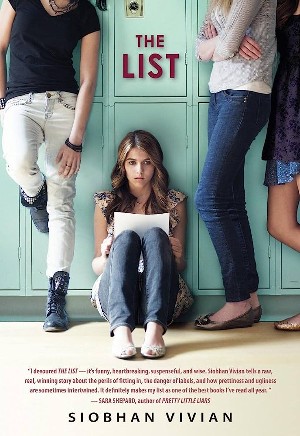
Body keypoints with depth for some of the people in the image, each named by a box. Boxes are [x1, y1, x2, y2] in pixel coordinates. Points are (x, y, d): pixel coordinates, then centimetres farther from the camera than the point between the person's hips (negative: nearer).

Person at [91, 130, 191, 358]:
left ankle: (155, 327, -46)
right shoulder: (107, 202, 14)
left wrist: (178, 257, -8)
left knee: (156, 235, -26)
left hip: (160, 299, 0)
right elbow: (97, 266, 14)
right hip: (115, 296, 0)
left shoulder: (174, 202, 14)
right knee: (126, 238, -27)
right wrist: (104, 256, -9)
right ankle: (121, 329, -49)